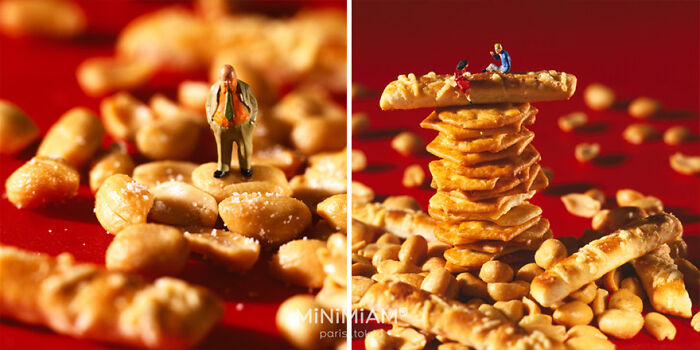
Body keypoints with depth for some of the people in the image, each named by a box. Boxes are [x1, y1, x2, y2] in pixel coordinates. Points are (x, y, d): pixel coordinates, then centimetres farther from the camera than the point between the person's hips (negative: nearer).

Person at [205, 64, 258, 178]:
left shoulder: (244, 88, -19)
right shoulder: (215, 89, -17)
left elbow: (253, 104, -2)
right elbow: (209, 106, 2)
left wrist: (252, 121, 2)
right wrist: (211, 123, 4)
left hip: (242, 126, 0)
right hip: (221, 126, 0)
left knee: (245, 148, 21)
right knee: (223, 149, 21)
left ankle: (245, 167, 49)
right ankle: (223, 169, 47)